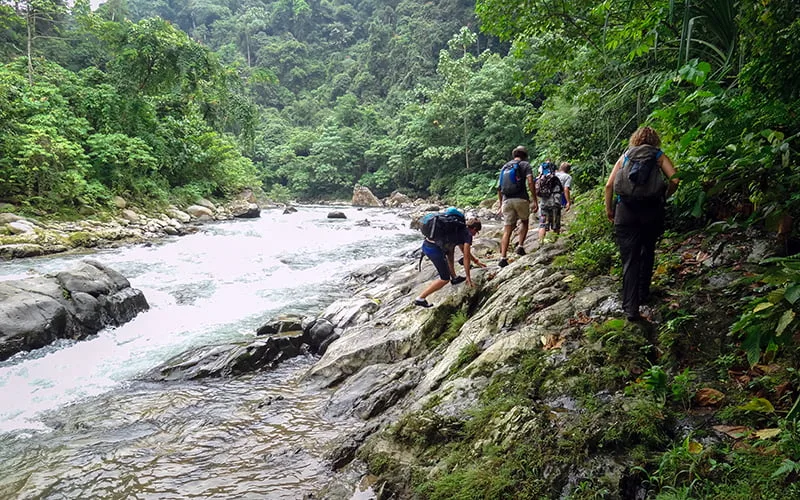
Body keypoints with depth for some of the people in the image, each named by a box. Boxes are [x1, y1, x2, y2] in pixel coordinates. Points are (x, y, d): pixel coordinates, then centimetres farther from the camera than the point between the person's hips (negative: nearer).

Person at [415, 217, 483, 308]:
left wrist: (476, 261, 45)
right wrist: (468, 277, 13)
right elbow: (466, 257, 4)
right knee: (445, 279, 5)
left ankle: (454, 277, 39)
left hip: (426, 244, 9)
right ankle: (420, 298, 4)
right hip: (434, 250, -9)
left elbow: (464, 250, 40)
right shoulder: (468, 235, 4)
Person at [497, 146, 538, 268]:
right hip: (521, 199, -3)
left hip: (507, 200, 3)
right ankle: (520, 246, 11)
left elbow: (499, 187, 17)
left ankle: (503, 257, -5)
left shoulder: (505, 166, 18)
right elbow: (530, 182, -9)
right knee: (524, 221, 24)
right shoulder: (525, 165, 5)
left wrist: (501, 205, 22)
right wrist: (534, 200, -8)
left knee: (507, 230, 4)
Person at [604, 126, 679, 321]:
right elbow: (674, 179, -6)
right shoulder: (659, 156, 9)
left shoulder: (625, 156, 12)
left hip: (625, 212, 0)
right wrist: (664, 198, 10)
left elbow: (609, 185, 4)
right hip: (651, 211, 0)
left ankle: (631, 307, -8)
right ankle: (643, 293, 32)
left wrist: (609, 209, 11)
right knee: (647, 252, 22)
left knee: (629, 259, 0)